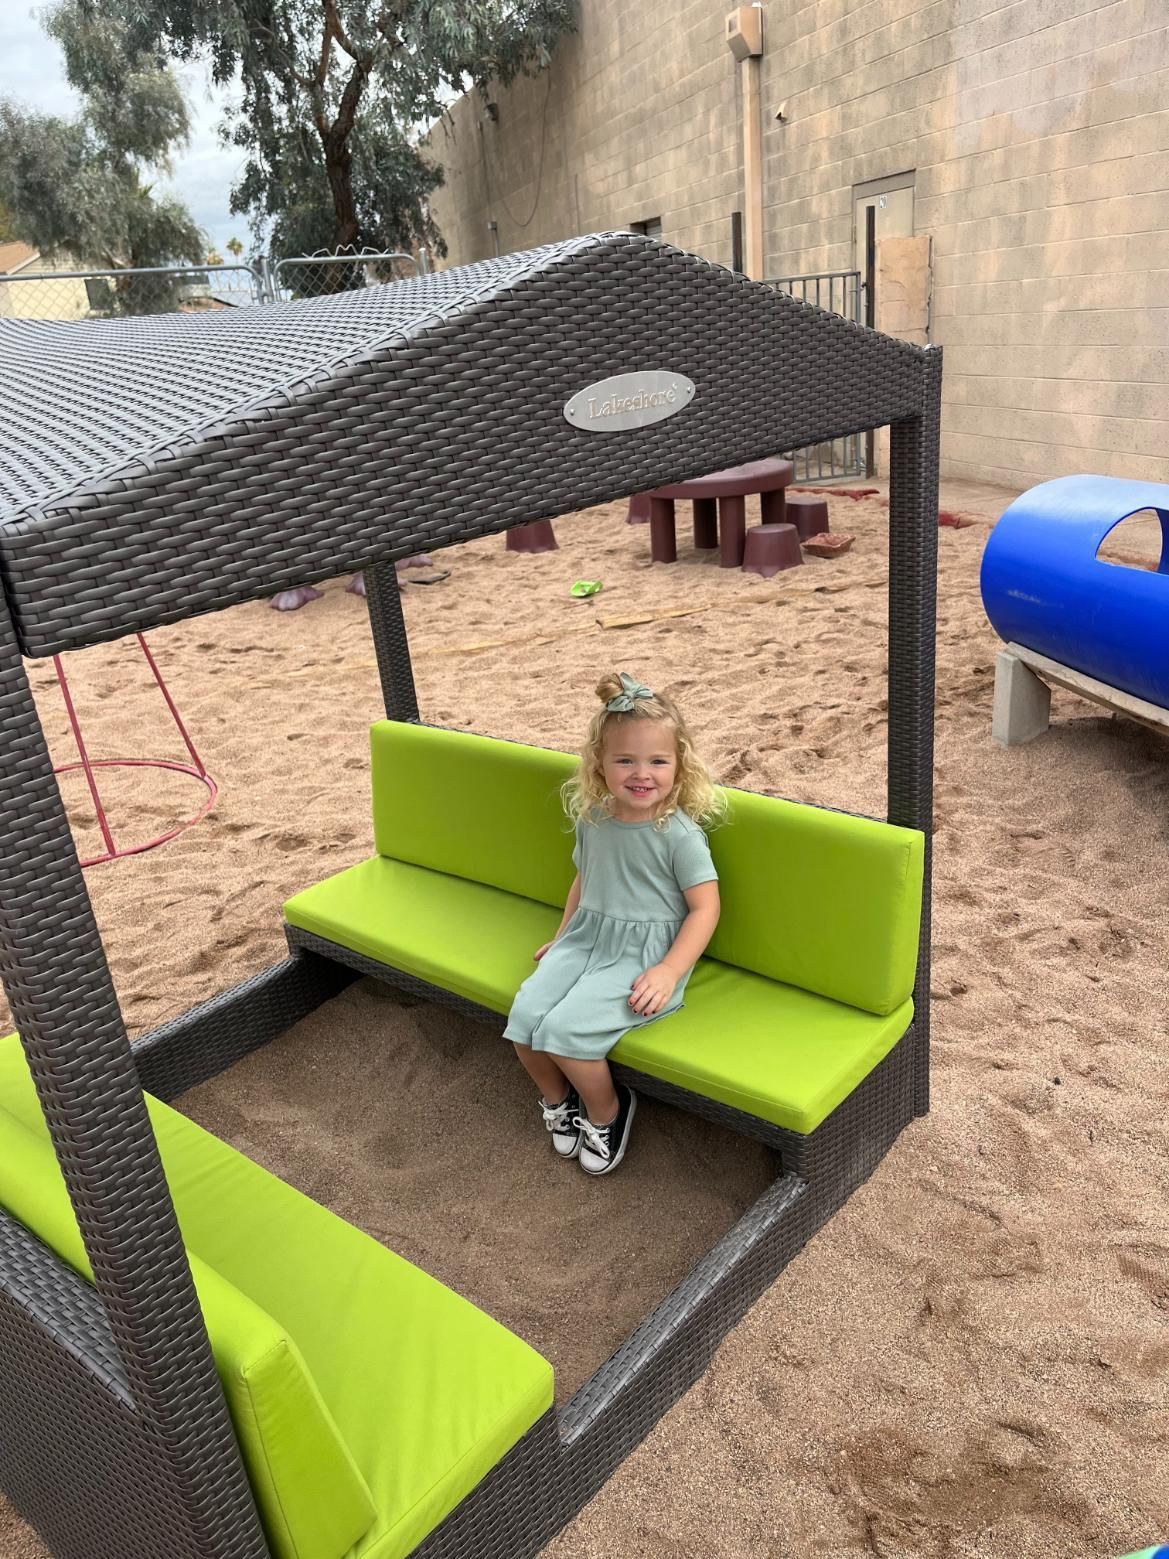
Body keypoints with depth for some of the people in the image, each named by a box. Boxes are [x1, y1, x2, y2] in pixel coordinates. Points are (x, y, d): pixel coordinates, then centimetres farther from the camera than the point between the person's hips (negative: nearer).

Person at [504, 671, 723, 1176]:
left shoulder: (680, 834, -15)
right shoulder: (593, 819, 4)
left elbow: (705, 908, -12)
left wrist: (669, 973, -19)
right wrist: (563, 936, 20)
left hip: (643, 954, -6)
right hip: (588, 940, 6)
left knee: (564, 1028, -23)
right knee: (523, 1016, -14)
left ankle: (606, 1111, 8)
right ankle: (557, 1098, 16)